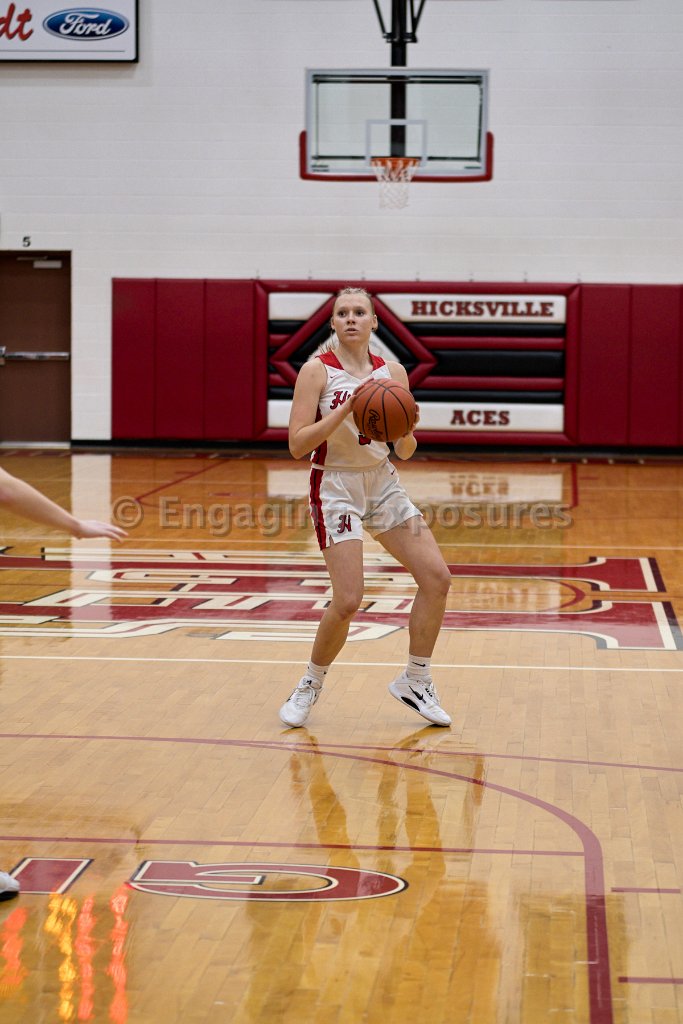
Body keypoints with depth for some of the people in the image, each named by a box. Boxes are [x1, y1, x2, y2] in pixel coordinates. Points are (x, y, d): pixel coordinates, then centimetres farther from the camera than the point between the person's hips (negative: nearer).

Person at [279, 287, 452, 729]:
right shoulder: (317, 371, -9)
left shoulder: (393, 372, 4)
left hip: (384, 484, 5)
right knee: (348, 601, -14)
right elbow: (298, 445, -16)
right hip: (336, 487, -5)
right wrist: (345, 411, -25)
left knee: (437, 577, -3)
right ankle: (311, 685, 10)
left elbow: (405, 452, 7)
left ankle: (415, 681, 12)